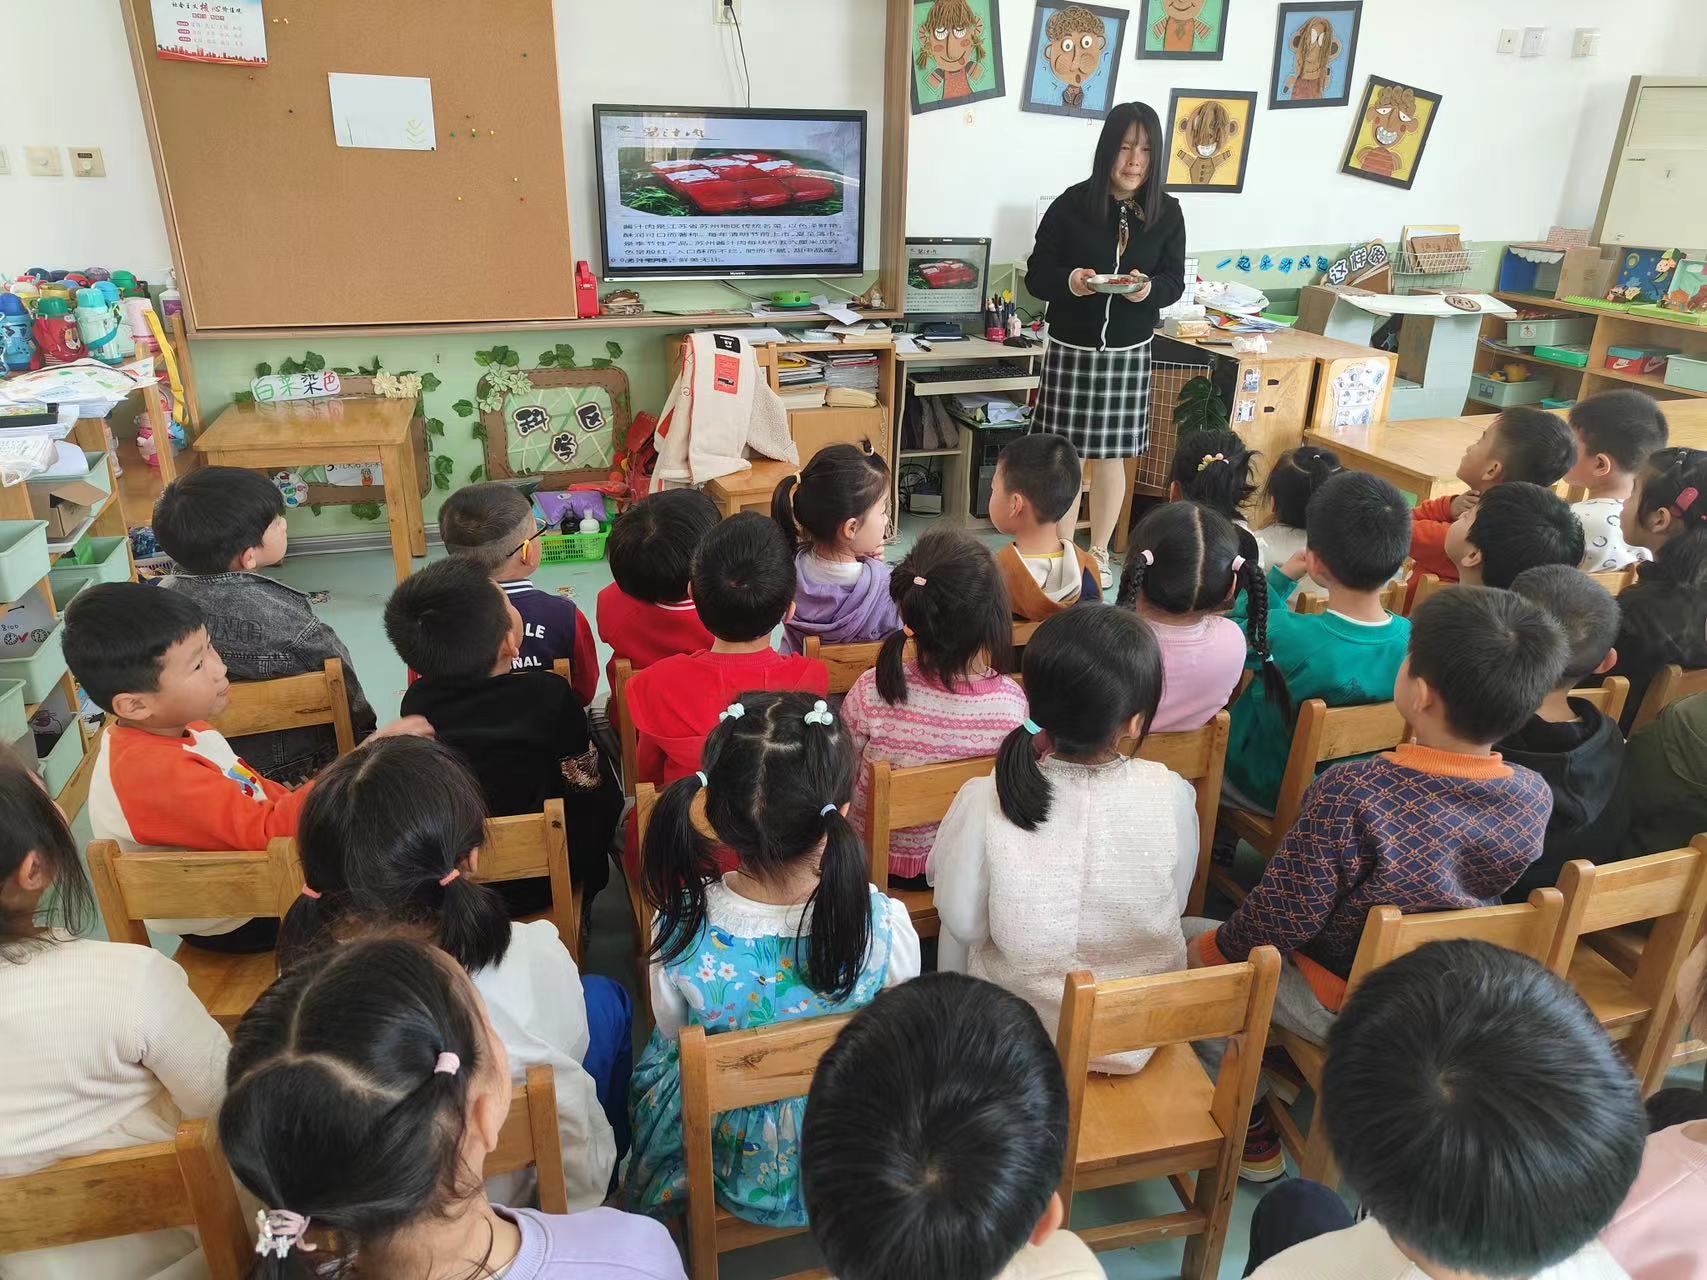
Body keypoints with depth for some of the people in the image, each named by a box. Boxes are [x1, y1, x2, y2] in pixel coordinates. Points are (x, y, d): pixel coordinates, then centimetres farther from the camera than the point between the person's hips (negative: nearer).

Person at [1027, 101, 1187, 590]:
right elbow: (1036, 276, -5)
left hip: (1130, 352, 2)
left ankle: (1098, 553, 28)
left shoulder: (1167, 212, -1)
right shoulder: (1071, 205, -8)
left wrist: (1148, 289, -21)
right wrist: (1070, 281, -27)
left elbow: (1174, 282, 2)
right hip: (1072, 348, -2)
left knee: (1111, 456, 11)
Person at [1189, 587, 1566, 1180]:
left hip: (1340, 1007, -6)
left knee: (1189, 938, 14)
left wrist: (1214, 946, -6)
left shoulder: (1348, 794, -35)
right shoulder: (1535, 797, -18)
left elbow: (1284, 918, -26)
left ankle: (1246, 1122, 19)